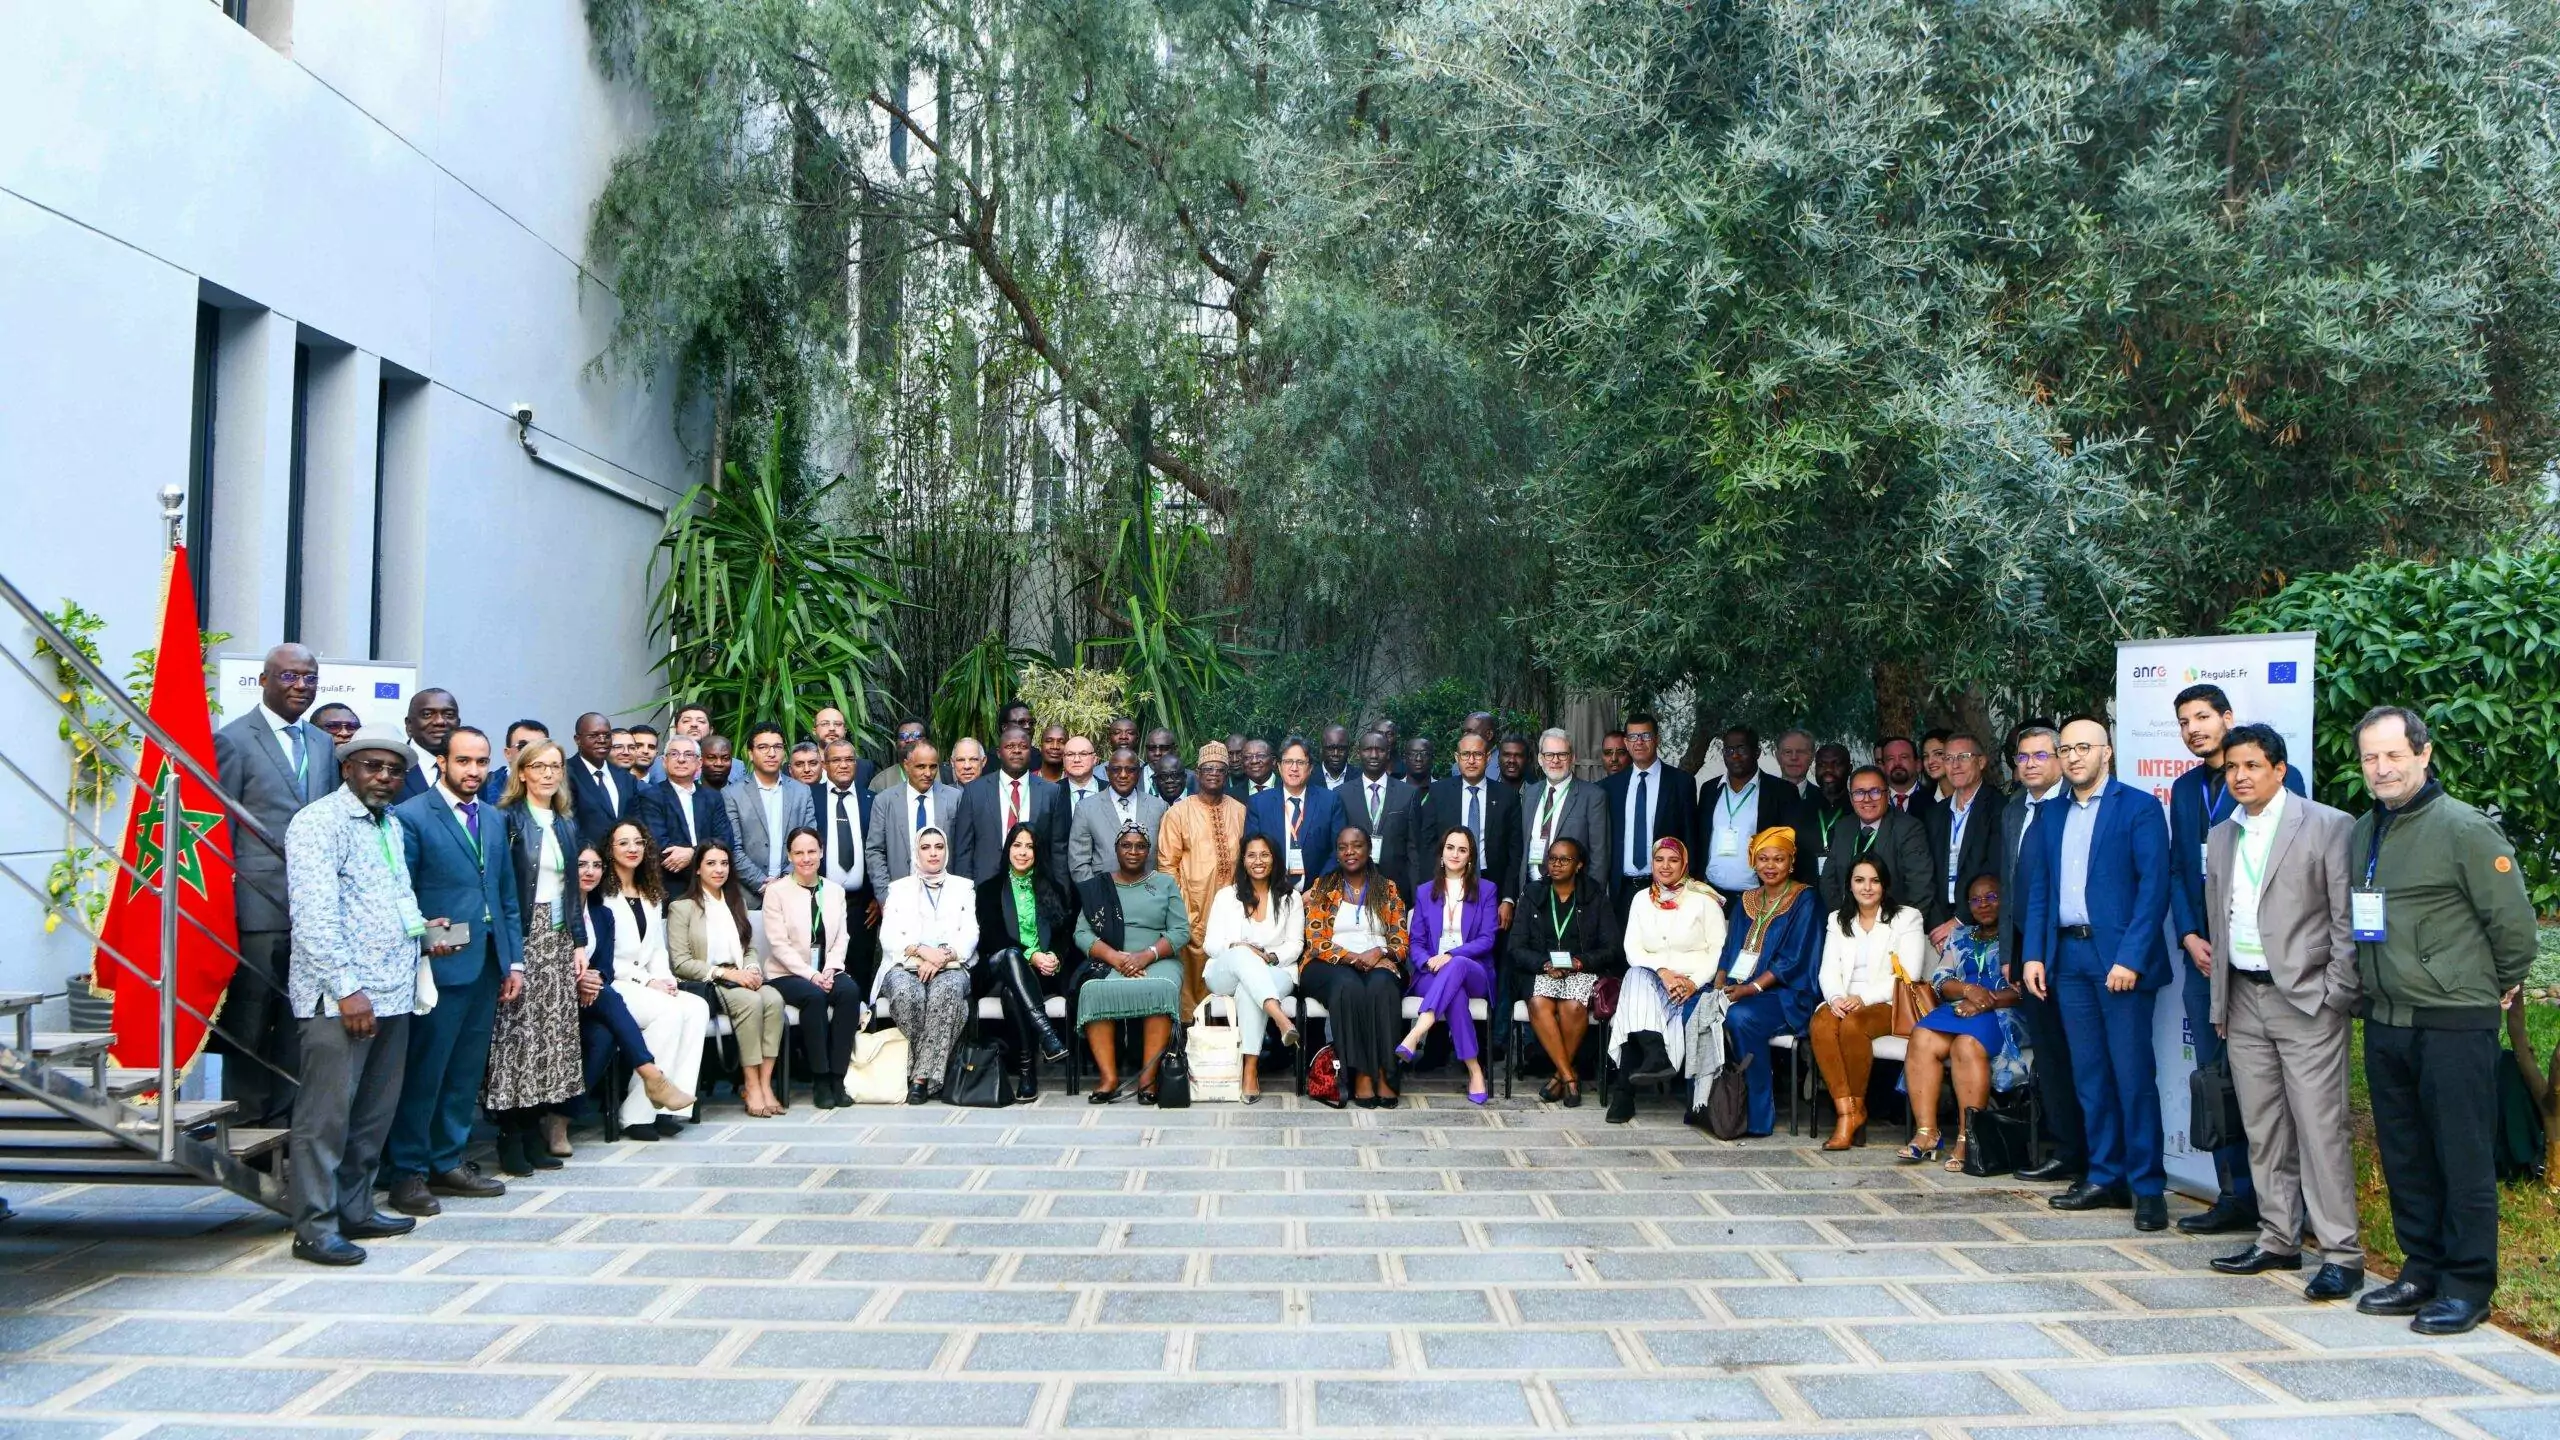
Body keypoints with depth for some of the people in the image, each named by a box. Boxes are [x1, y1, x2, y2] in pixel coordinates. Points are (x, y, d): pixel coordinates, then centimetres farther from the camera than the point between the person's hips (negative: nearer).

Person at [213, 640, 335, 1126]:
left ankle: (283, 1117, 19)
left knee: (298, 1021, 10)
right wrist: (225, 909, -8)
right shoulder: (234, 740, -3)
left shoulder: (324, 744, 15)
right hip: (259, 904, -6)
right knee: (249, 1022, 1)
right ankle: (244, 1121, 10)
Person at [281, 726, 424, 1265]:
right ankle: (315, 1228, 2)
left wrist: (418, 927, 10)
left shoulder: (391, 824, 18)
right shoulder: (319, 822, -9)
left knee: (375, 1112, 13)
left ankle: (355, 1209, 24)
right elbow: (315, 914, -17)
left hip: (392, 992, 8)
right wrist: (347, 988, -21)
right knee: (326, 1114, -4)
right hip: (338, 997, -8)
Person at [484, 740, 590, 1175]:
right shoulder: (507, 820, -5)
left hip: (558, 939, 6)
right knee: (516, 1030, -6)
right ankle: (510, 1139, 2)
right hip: (521, 938, -6)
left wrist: (579, 941, 10)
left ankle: (534, 1135, 12)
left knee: (552, 1033, 5)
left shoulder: (566, 823, 14)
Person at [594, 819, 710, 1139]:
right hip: (612, 986, -7)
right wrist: (647, 980, -13)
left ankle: (667, 1107, -24)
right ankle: (637, 1114, -24)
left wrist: (665, 979, 0)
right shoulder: (601, 895, -4)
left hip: (649, 983, 7)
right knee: (669, 1010, -31)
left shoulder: (652, 895, 21)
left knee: (697, 1008, -21)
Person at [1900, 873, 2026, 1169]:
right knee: (1922, 1039, -27)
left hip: (2002, 1014, -5)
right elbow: (1940, 980, 14)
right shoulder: (1959, 937, 25)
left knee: (1968, 1044, -36)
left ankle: (1967, 1138, -34)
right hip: (1958, 1009, 5)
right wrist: (1968, 990, -7)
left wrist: (1988, 1001, -18)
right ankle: (1926, 1133, -30)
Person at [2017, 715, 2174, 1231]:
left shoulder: (2138, 808, -3)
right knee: (2089, 1074, 9)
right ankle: (2105, 1177, 17)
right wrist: (2033, 954, 6)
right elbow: (2038, 890, 17)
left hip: (2119, 957, -6)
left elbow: (2153, 886, -10)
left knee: (2132, 1075, -5)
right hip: (2067, 956, 6)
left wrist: (2131, 958, -17)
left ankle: (2148, 1187, 2)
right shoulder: (2053, 816, 16)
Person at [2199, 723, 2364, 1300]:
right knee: (2263, 1129, 11)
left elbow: (2348, 918, -7)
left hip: (2307, 998, -6)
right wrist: (2220, 1002, 15)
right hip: (2244, 999, 6)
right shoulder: (2222, 837, 14)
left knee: (2319, 1127, -7)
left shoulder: (2328, 826, -5)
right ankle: (2279, 1239, 20)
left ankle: (2341, 1254, -2)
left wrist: (2339, 995, -11)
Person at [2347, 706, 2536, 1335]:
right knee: (2403, 1154, 13)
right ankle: (2422, 1270, 24)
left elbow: (2514, 918, -8)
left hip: (2455, 1021, -7)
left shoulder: (2464, 828, -11)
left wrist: (2504, 984, 2)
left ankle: (2468, 1284, 9)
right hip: (2384, 1020, 7)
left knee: (2463, 1156, 0)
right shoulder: (2362, 833, 11)